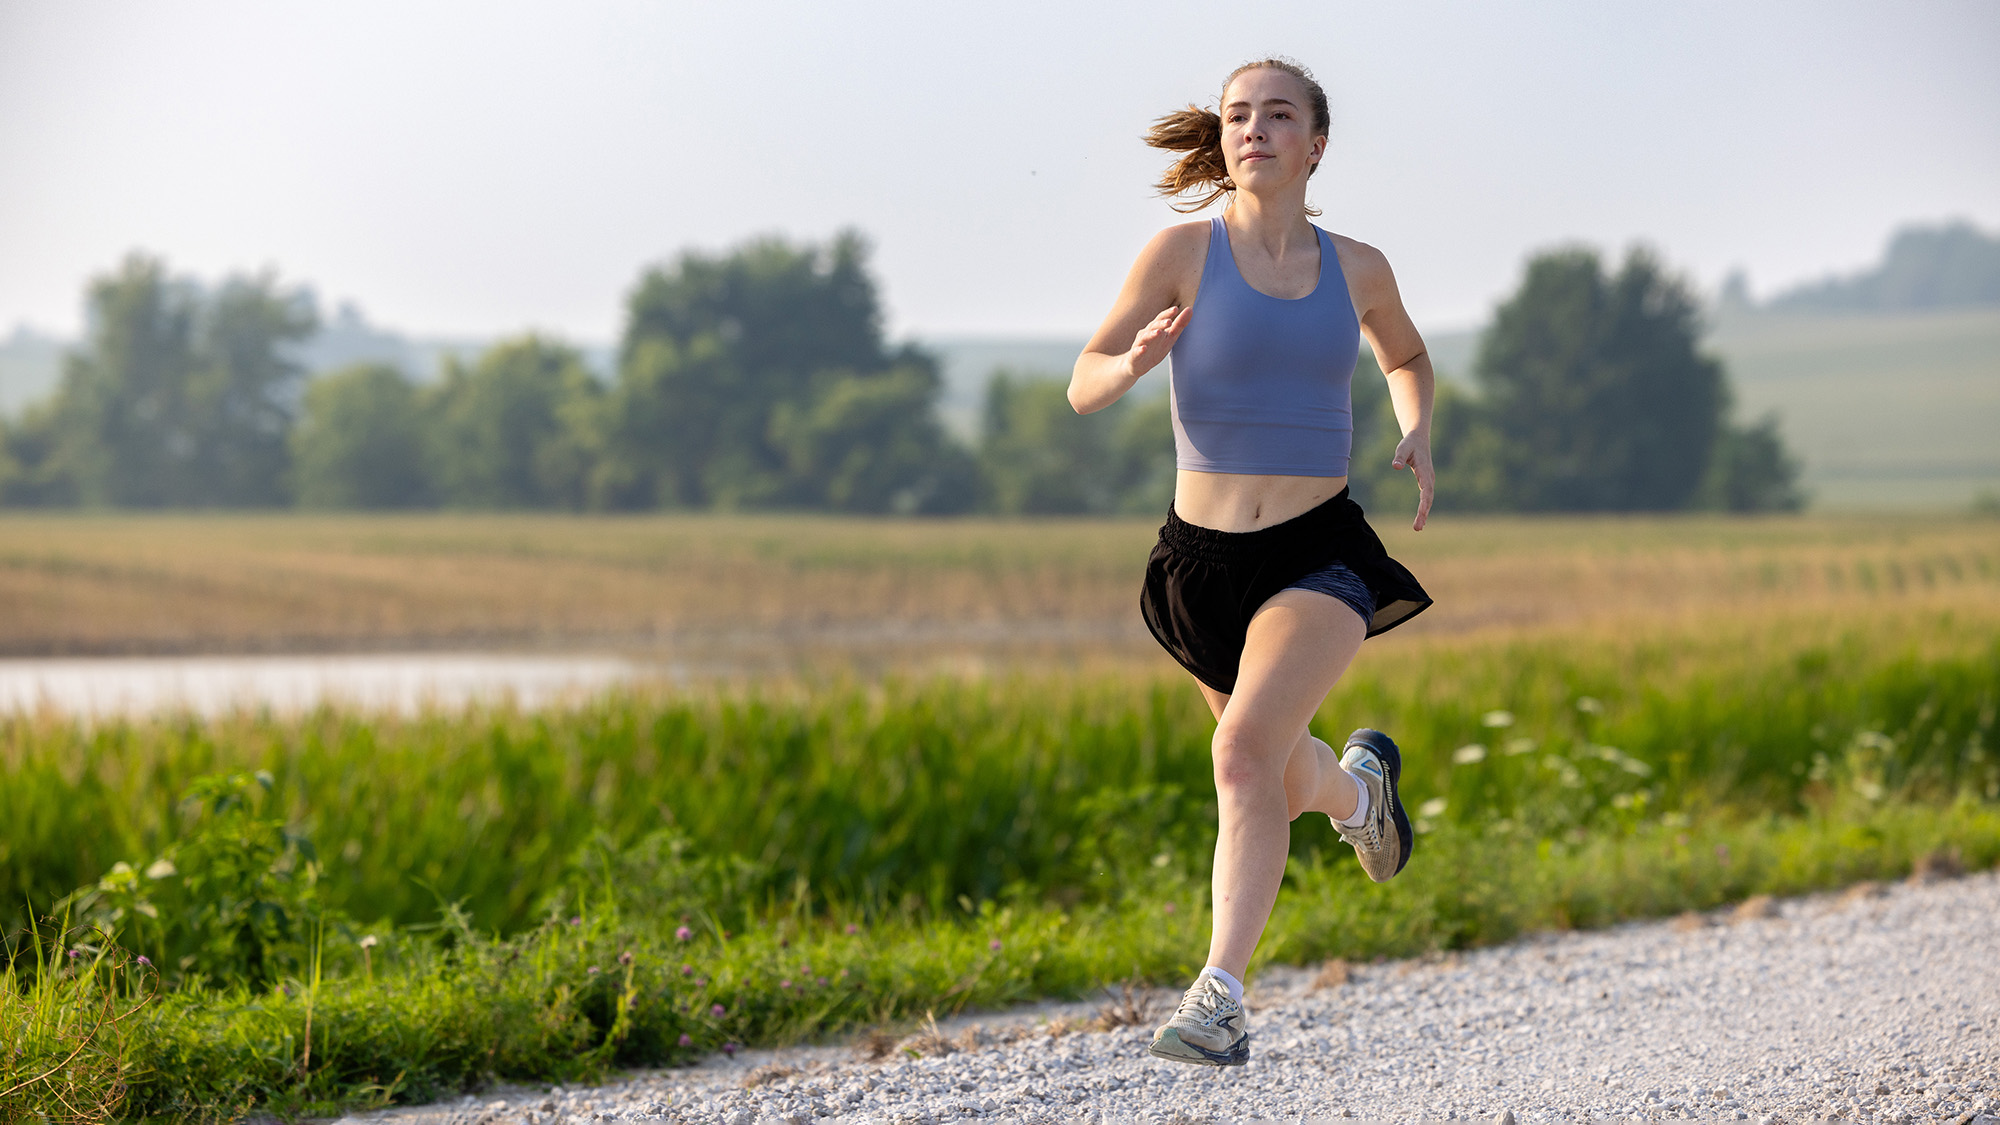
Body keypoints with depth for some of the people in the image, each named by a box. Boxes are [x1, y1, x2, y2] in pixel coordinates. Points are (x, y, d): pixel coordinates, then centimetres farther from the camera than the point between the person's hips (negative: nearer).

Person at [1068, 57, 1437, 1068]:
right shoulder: (1183, 252, -5)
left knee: (1246, 750, -26)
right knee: (1288, 781, 20)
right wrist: (1135, 363, -27)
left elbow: (1406, 356, 23)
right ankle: (1360, 782, 57)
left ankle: (1221, 996, -24)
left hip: (1321, 556, -1)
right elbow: (1083, 386, -4)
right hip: (1203, 560, 1)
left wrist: (1419, 434, 3)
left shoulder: (1355, 267, 2)